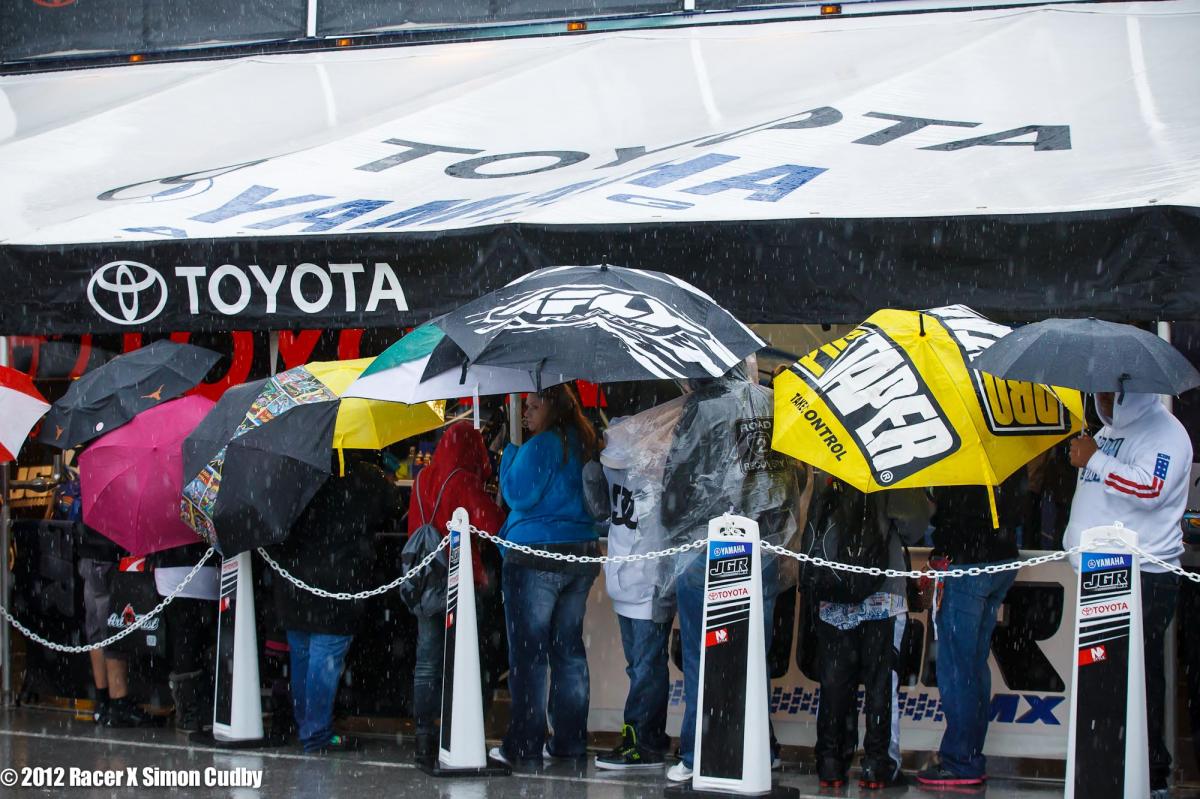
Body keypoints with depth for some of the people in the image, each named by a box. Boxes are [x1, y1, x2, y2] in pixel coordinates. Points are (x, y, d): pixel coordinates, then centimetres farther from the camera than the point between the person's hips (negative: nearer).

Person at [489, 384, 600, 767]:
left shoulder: (540, 446, -12)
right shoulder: (583, 446, 12)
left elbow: (517, 494, -14)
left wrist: (510, 449, -2)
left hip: (535, 558, -8)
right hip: (582, 556, 8)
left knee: (528, 652, -3)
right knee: (569, 649, 12)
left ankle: (524, 744, -3)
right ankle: (570, 739, 14)